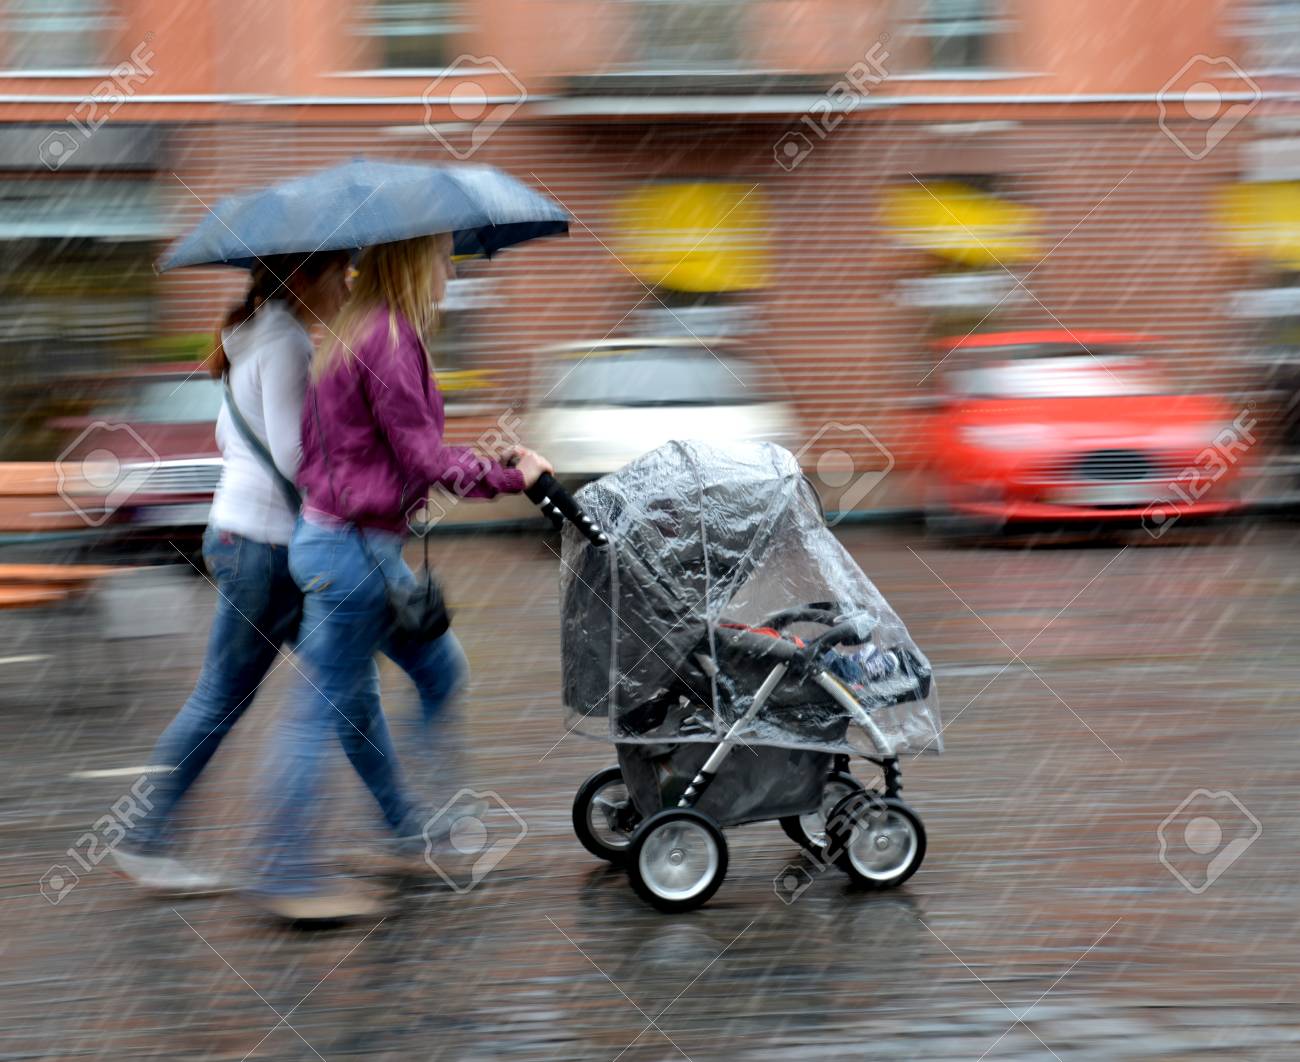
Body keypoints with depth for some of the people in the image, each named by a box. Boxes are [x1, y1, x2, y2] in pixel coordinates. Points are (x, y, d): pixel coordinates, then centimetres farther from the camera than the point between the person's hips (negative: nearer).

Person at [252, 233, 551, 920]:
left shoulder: (359, 334, 13)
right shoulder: (391, 340, -17)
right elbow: (423, 459, -17)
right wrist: (511, 477, -6)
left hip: (332, 535, 10)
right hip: (353, 547, -10)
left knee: (440, 670, 18)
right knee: (327, 705, -5)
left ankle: (413, 830, 25)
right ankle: (287, 880, 0)